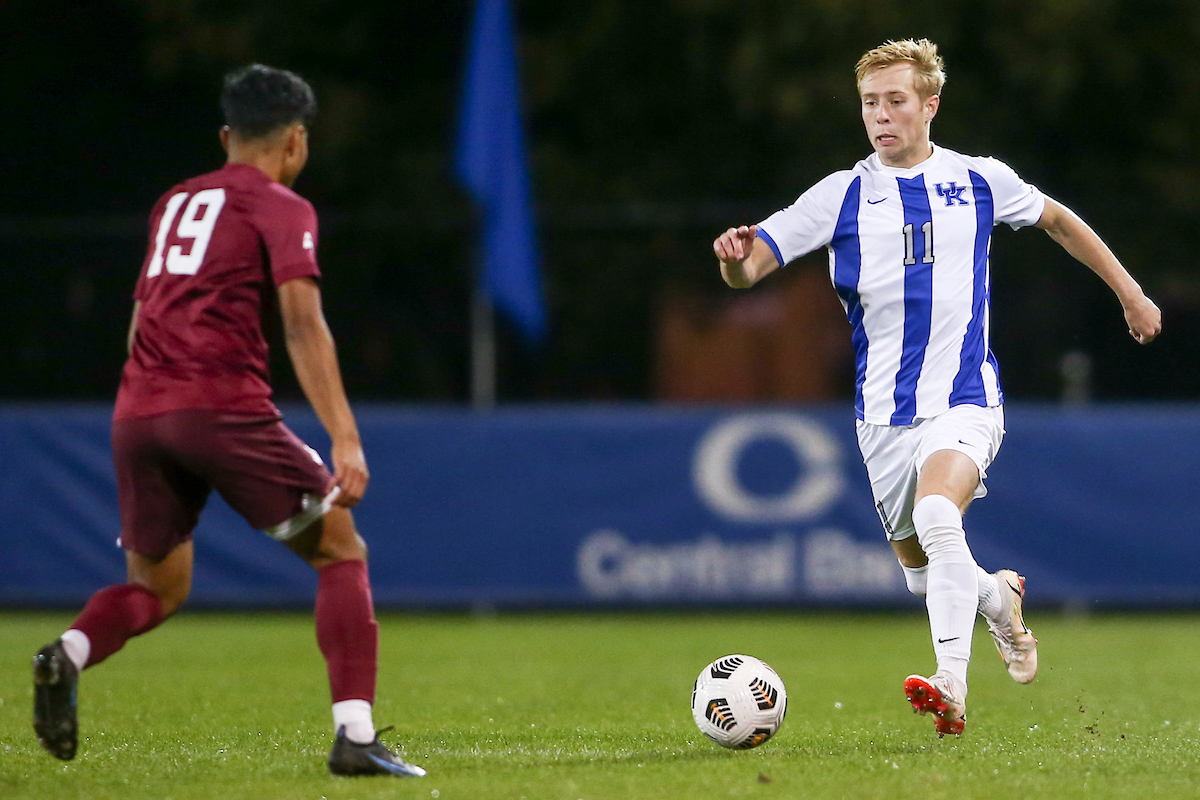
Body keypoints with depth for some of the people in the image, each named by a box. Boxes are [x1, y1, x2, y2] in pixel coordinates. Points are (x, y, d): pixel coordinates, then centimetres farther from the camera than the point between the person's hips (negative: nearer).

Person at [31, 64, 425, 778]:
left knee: (157, 587, 18)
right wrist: (344, 438, -15)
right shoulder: (281, 208, 4)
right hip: (224, 407, -6)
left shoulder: (176, 203, 24)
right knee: (342, 553, 6)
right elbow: (302, 323, -9)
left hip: (137, 413, 6)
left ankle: (69, 655, -14)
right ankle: (355, 735, -7)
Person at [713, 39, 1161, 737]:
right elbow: (750, 268, -6)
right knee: (921, 570, 11)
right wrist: (736, 255, -30)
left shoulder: (980, 180, 3)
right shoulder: (841, 196, 1)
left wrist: (1130, 292, 25)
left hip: (965, 399, -3)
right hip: (884, 412, 3)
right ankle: (1000, 598, 45)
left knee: (938, 517, -30)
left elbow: (1058, 219, 22)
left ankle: (952, 687, -33)